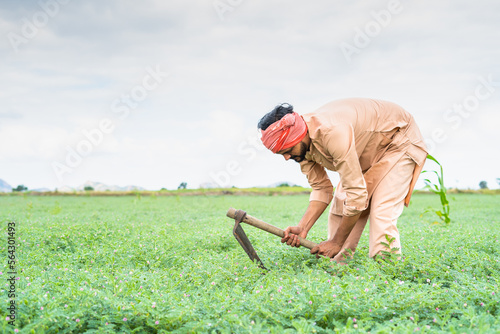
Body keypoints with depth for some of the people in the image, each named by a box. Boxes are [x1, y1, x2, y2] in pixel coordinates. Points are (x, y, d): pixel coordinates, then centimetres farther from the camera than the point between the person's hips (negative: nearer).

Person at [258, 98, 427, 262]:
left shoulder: (333, 132, -40)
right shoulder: (301, 145, -14)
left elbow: (356, 193, -37)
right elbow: (321, 189, -7)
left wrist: (336, 242, -28)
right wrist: (303, 228, -23)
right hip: (365, 153, 8)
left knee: (381, 216, -19)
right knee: (339, 210, 0)